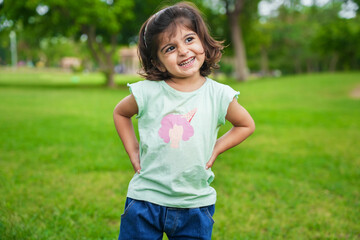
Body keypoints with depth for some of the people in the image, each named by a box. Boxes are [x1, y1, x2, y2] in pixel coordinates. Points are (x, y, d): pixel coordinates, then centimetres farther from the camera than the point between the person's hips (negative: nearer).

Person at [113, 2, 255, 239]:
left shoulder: (219, 96, -7)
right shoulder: (147, 93, -8)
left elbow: (246, 125, 11)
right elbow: (120, 113, 13)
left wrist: (215, 150, 0)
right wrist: (133, 152, 4)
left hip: (196, 205, 1)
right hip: (146, 199, 0)